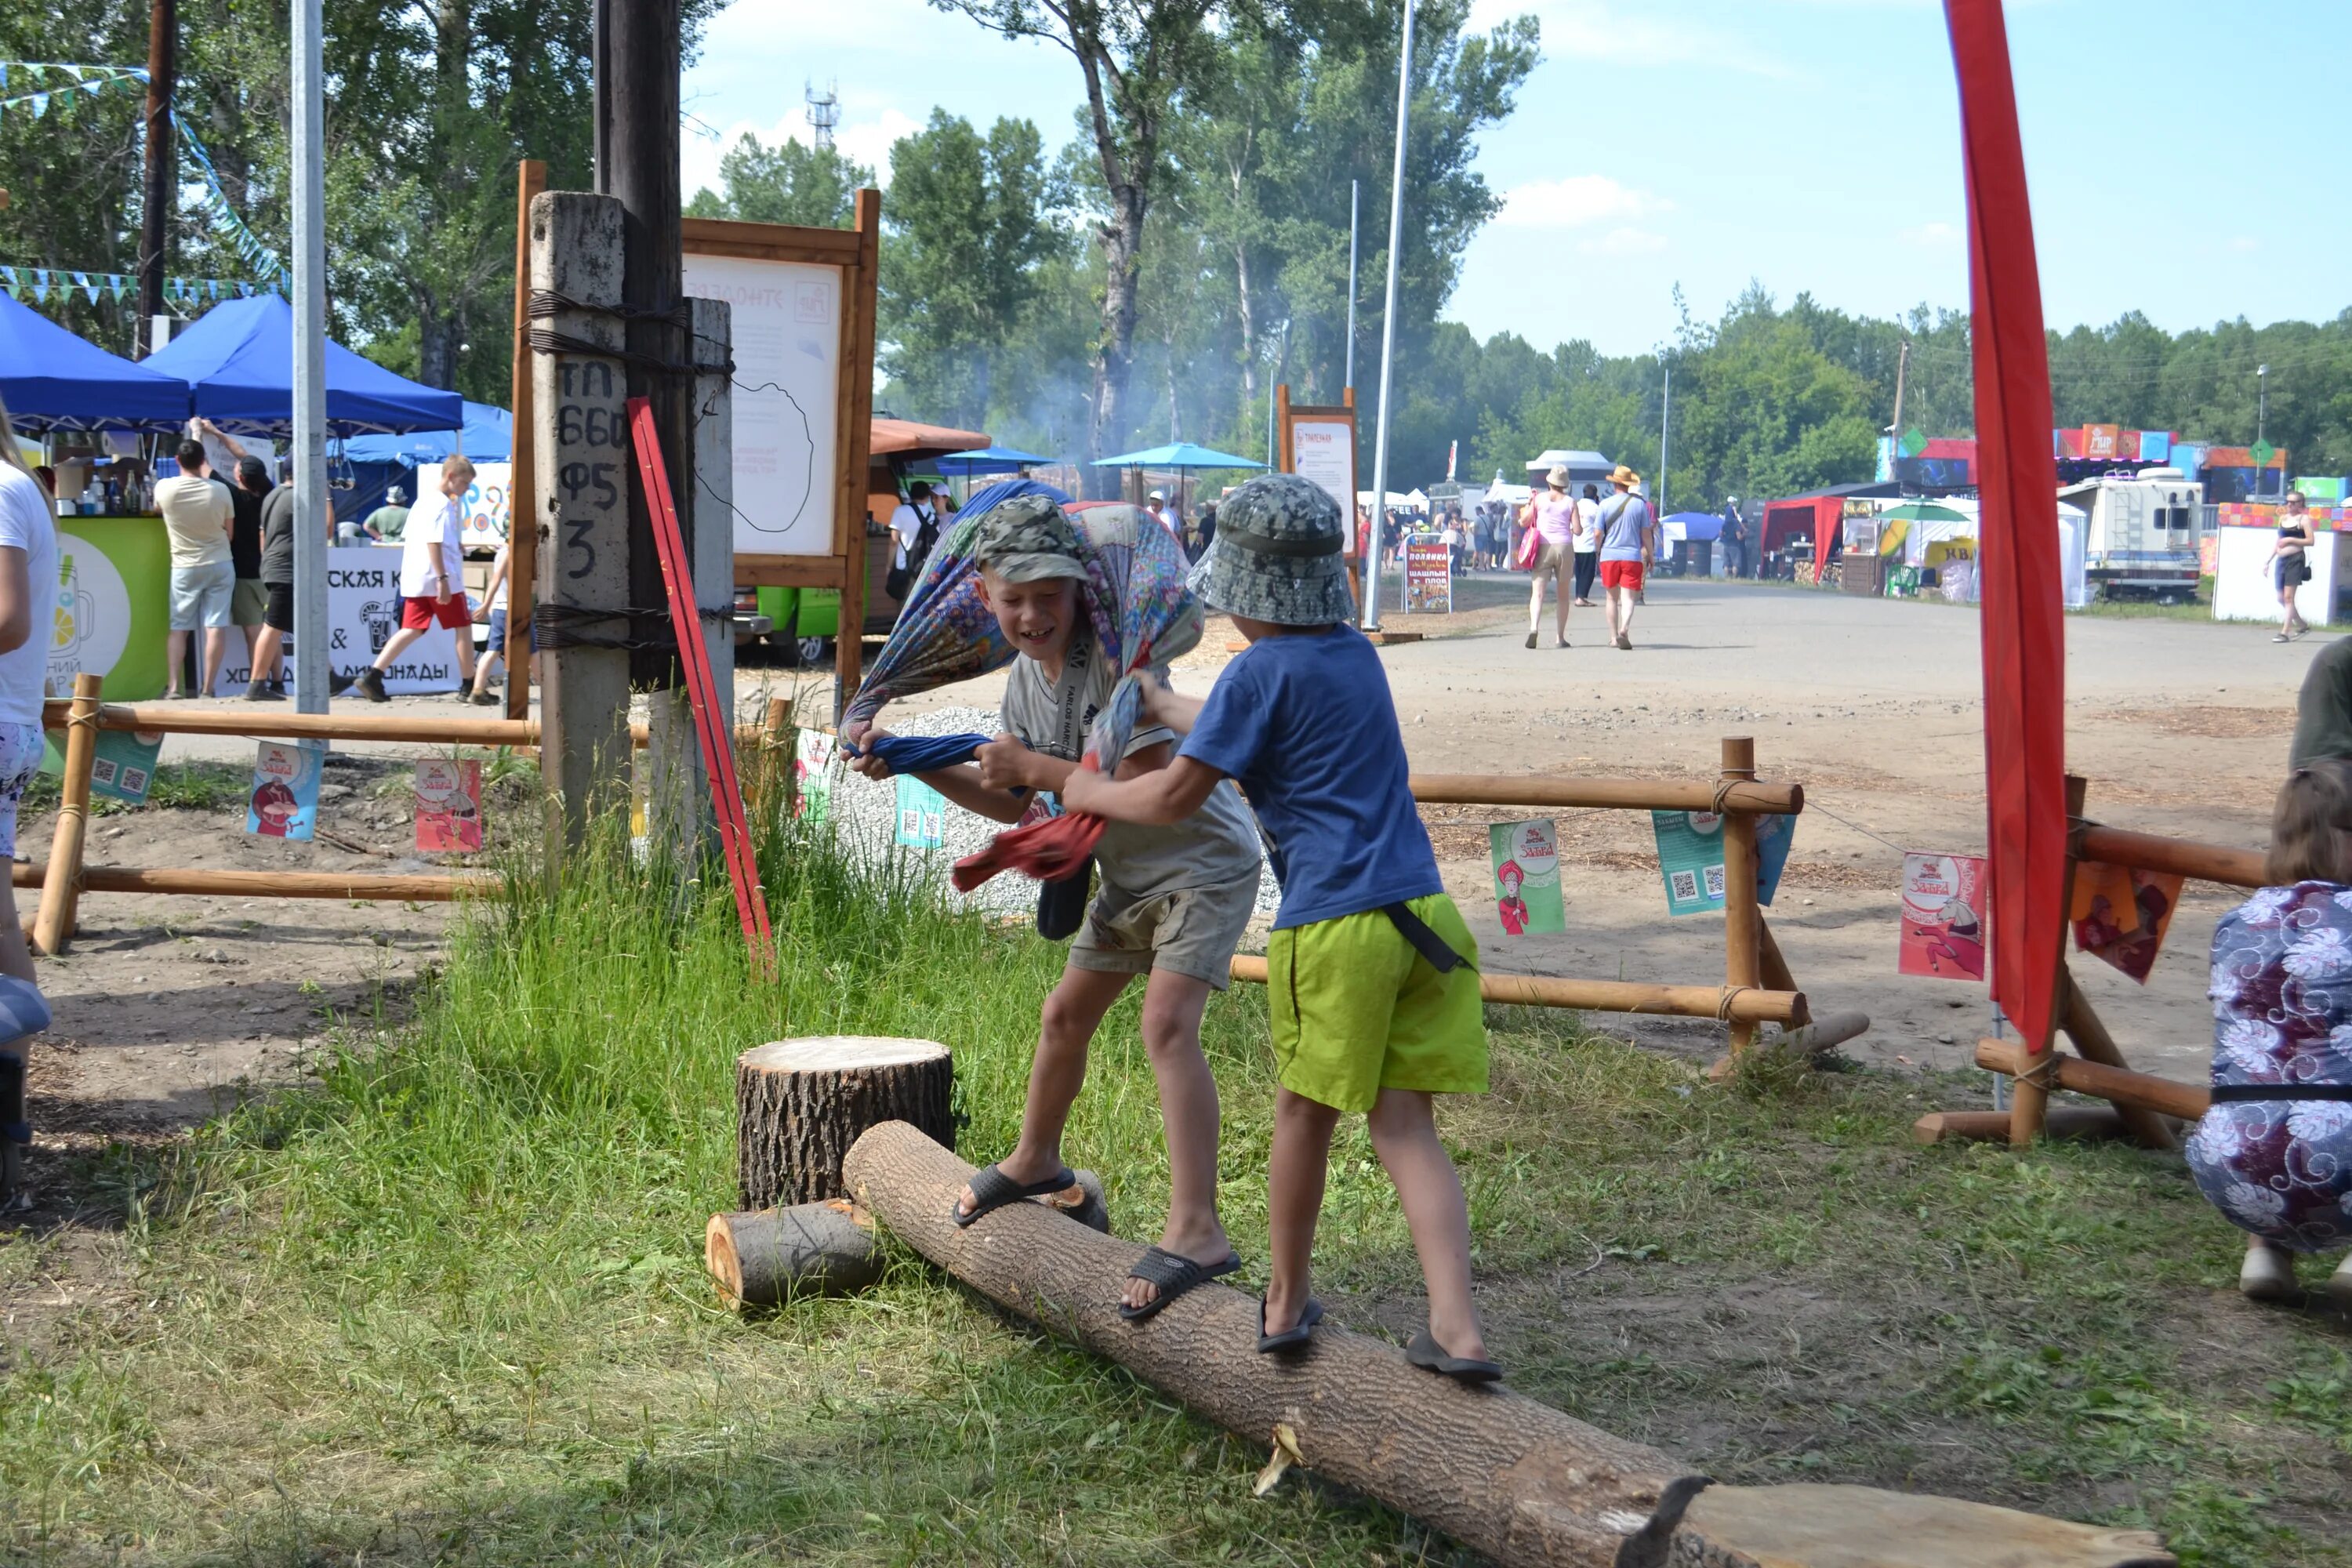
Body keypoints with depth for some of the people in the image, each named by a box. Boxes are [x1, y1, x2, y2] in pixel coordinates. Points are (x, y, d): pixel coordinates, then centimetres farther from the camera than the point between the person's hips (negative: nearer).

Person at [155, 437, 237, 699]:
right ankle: (208, 688, -3)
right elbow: (230, 531, 3)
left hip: (185, 567, 0)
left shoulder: (165, 488, -9)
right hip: (220, 565, 0)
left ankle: (174, 687, -1)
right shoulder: (219, 490, -9)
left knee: (179, 627, 8)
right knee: (216, 627, -1)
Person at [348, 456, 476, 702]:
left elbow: (406, 537, 21)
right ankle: (468, 686, 9)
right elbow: (433, 543, -20)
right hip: (437, 579, -8)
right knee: (463, 627, 4)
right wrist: (443, 578, -24)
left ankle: (372, 677, -6)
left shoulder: (422, 502, 17)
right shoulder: (443, 505, -11)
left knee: (412, 630, 5)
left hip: (415, 580, 8)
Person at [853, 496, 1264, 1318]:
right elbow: (1014, 804, 9)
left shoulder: (1116, 661, -26)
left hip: (1203, 865, -9)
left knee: (1166, 1024, -24)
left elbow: (1148, 788, -34)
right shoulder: (1026, 676, 0)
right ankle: (1035, 1161, 45)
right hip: (1130, 876, 9)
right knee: (1066, 1012, 20)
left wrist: (1033, 764, -25)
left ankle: (1196, 1230, -27)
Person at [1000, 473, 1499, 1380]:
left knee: (1305, 1111, 13)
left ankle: (1286, 1304, 29)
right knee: (1406, 1126, 6)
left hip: (1335, 923, -6)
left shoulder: (1262, 671, -6)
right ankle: (1457, 1331, -5)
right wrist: (1162, 708, 48)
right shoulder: (1355, 653, 18)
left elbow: (1175, 797, -3)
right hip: (1422, 909, 6)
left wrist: (1090, 792, 17)